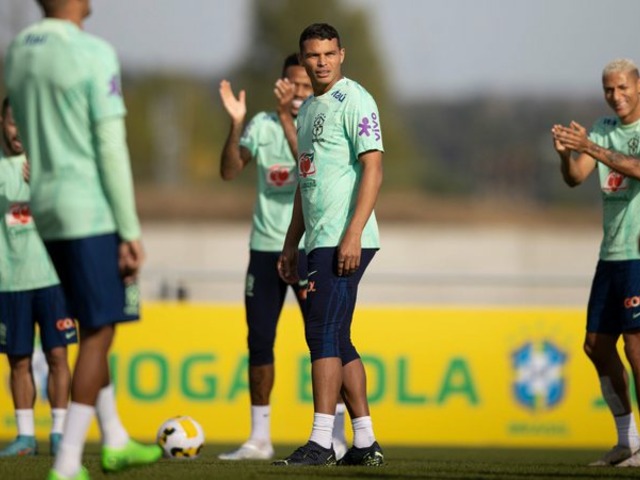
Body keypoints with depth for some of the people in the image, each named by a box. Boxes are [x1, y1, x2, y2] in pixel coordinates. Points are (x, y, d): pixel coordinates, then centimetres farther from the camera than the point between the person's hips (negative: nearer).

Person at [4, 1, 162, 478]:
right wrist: (131, 232, -11)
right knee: (99, 331, -2)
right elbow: (111, 149, -14)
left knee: (95, 325, 20)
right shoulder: (94, 54, -13)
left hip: (44, 208, 8)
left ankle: (116, 441, 28)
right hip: (91, 210, -8)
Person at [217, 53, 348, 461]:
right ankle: (260, 439, 13)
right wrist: (236, 124, -14)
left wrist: (286, 117, -28)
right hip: (265, 246, 4)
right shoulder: (262, 125, 6)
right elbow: (230, 171, -2)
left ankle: (336, 437, -3)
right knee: (259, 341, 5)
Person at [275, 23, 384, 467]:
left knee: (323, 334, -13)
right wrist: (291, 245, 21)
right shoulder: (308, 110, 19)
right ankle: (365, 443, 14)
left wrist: (353, 234, -23)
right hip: (318, 243, 9)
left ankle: (321, 442, -15)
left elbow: (373, 169, -15)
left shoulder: (354, 101, -8)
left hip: (344, 241, -9)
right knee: (336, 341, 10)